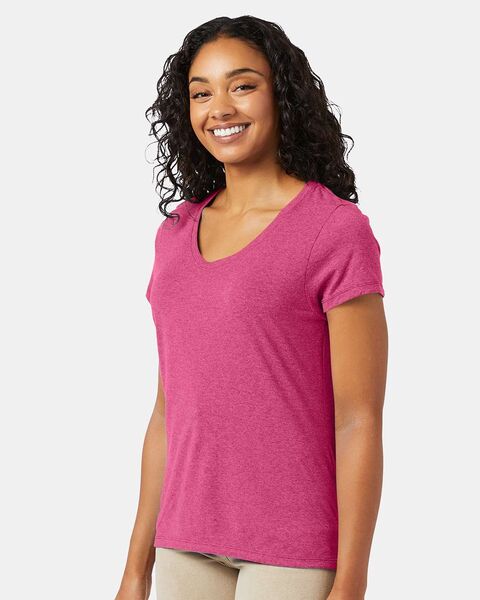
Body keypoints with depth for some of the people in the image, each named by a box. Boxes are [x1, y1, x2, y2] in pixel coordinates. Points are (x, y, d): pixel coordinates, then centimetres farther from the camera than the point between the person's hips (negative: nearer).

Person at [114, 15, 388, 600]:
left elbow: (359, 423, -10)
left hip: (294, 551, -5)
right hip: (187, 546, 5)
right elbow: (169, 410, 12)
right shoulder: (177, 233, 9)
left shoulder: (337, 231, -8)